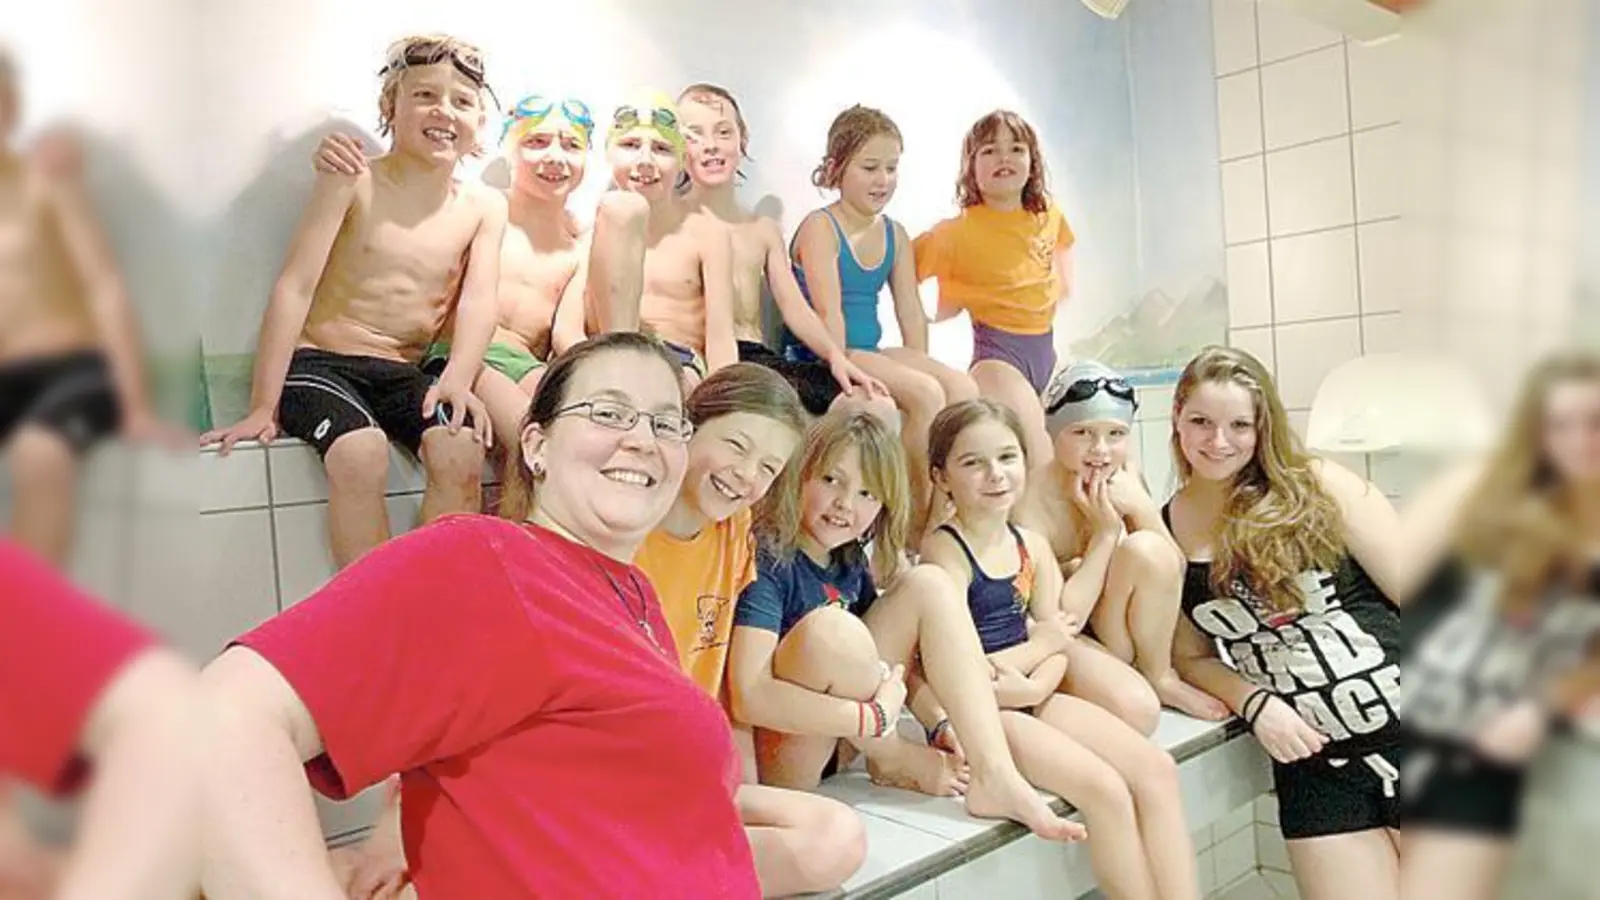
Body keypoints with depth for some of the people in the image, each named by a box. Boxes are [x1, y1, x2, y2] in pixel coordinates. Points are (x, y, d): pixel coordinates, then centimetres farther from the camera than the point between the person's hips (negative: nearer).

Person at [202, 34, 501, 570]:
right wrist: (263, 407, -13)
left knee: (461, 452, -27)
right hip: (318, 361, -2)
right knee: (361, 452, -32)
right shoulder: (352, 183, -2)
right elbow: (295, 287, -7)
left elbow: (477, 302, -5)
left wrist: (457, 380, -26)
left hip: (404, 373, 3)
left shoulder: (484, 208, 7)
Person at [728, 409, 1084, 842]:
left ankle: (992, 775, -13)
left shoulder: (850, 563, 5)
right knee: (828, 626, -35)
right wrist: (876, 719, -24)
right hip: (774, 761, -7)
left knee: (928, 584, -4)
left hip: (840, 747, 7)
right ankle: (890, 759, -5)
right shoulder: (766, 561, -19)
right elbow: (748, 698, -29)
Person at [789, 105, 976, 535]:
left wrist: (921, 369, 1)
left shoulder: (895, 234, 13)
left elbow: (911, 312, 10)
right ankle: (919, 514, -10)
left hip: (871, 353, 7)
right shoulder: (820, 227, -8)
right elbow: (829, 312, -16)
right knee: (927, 395, -25)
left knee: (963, 388, -15)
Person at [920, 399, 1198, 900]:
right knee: (1105, 789, -21)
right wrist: (1041, 643, -5)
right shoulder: (945, 548, -13)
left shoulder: (1032, 544, 8)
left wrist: (1033, 685, -17)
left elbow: (1058, 643, 6)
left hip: (1033, 698, 7)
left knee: (1158, 771, -7)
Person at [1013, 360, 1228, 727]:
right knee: (1135, 707, -34)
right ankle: (1158, 679, 1)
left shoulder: (1122, 476, -7)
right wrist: (1106, 531, -24)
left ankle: (1160, 676, -4)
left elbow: (1174, 574, -4)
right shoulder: (1032, 501, -23)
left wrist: (1140, 505, -20)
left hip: (1115, 628, 6)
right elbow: (1061, 620, -23)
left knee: (1147, 549, -24)